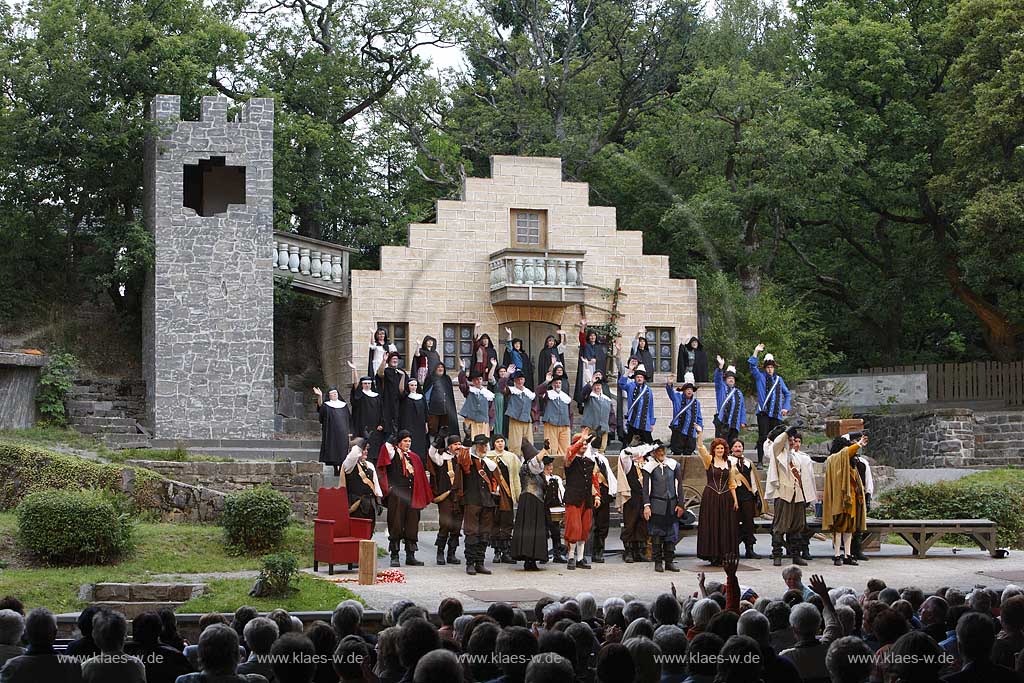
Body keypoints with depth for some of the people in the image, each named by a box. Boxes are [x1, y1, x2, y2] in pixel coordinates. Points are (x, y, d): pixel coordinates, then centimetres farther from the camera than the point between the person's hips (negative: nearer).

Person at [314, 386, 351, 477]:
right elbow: (320, 407, -18)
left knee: (342, 452, -2)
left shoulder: (344, 405, 13)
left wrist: (350, 431, 8)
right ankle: (335, 469, 3)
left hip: (343, 433, 2)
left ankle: (341, 469, 1)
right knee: (333, 450, -3)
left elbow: (349, 419, 15)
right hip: (331, 432, -2)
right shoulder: (326, 405, 5)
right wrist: (320, 396, -36)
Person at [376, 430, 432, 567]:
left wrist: (424, 497, 13)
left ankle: (410, 556, 10)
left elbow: (421, 477, 18)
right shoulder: (392, 453, 4)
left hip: (412, 495, 5)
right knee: (396, 525, -3)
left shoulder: (414, 457, 17)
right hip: (397, 494, -5)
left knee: (412, 526, 5)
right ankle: (394, 557, 1)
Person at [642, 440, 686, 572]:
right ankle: (658, 562, 4)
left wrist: (681, 504, 5)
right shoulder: (649, 467, 1)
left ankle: (669, 561, 9)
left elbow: (679, 486, 10)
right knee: (656, 534, -2)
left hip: (672, 506, 3)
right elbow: (646, 488, 0)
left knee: (672, 534, 3)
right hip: (657, 506, -3)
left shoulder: (673, 465, 9)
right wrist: (646, 505, -9)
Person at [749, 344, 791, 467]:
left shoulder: (779, 380, 16)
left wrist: (786, 407, 15)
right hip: (764, 413, -3)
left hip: (776, 414, 3)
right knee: (763, 437, -8)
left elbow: (787, 393, 25)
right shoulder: (760, 377, 7)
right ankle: (760, 461, -6)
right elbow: (752, 365, -5)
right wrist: (756, 352, -13)